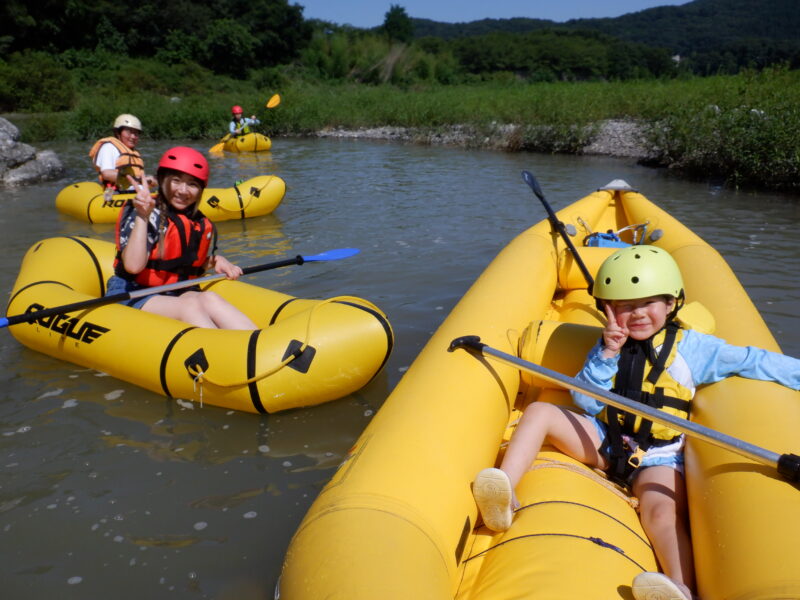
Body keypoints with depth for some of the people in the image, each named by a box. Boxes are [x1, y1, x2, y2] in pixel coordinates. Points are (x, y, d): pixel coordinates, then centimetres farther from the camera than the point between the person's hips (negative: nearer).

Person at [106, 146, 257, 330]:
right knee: (189, 305, -32)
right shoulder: (141, 214, -10)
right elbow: (133, 266, -24)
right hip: (131, 295, -5)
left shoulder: (203, 226, 7)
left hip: (175, 295, 5)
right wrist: (142, 217, -27)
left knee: (209, 298, -27)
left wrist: (217, 261, 2)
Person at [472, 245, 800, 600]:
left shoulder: (690, 346, 1)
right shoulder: (611, 345, 7)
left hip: (658, 456, -3)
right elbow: (585, 402, -3)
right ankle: (503, 496, -29)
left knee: (663, 513, -32)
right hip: (606, 440, 3)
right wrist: (606, 355, -14)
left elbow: (753, 361, 0)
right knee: (538, 411, -15)